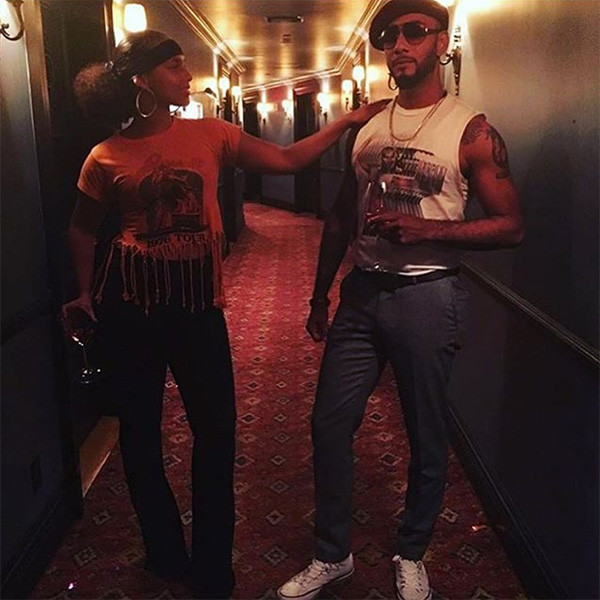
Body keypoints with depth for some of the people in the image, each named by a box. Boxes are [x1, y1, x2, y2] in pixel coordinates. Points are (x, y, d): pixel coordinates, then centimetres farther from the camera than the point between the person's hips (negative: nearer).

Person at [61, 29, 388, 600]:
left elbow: (286, 159, 5)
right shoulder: (105, 157, 0)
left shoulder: (209, 134, 4)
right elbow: (82, 228, 13)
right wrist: (85, 293, 10)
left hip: (199, 299, 1)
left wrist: (346, 122, 2)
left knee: (217, 430, 3)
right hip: (129, 300, -1)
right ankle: (164, 553, 34)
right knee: (139, 427, 11)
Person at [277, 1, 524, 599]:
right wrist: (319, 296, 16)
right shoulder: (365, 128, 10)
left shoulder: (471, 130, -5)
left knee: (426, 435, 8)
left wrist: (423, 228, -20)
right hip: (361, 292, 5)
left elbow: (510, 225, -7)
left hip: (426, 296, -4)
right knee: (329, 422, 6)